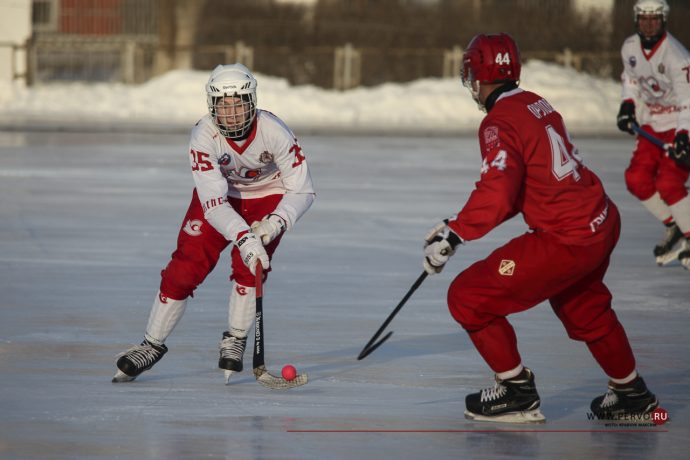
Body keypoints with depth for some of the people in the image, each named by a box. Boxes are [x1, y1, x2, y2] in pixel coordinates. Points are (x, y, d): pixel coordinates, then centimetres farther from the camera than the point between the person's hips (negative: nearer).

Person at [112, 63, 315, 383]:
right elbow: (213, 200, -36)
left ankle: (235, 340, 1)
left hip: (268, 196, 0)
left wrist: (276, 222, -38)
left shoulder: (273, 131, -29)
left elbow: (302, 191, -21)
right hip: (219, 194, 0)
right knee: (185, 266, -9)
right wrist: (243, 236, -49)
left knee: (249, 263, -21)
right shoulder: (204, 135, -30)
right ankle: (152, 345, 5)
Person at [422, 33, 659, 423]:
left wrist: (453, 235, -22)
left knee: (468, 297, -2)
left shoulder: (500, 123, -17)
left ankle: (517, 392, 6)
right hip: (603, 221, 9)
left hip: (567, 240, -9)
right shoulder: (536, 104, 10)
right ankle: (632, 392, 48)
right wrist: (461, 226, 18)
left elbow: (496, 196, -28)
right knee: (583, 307, 34)